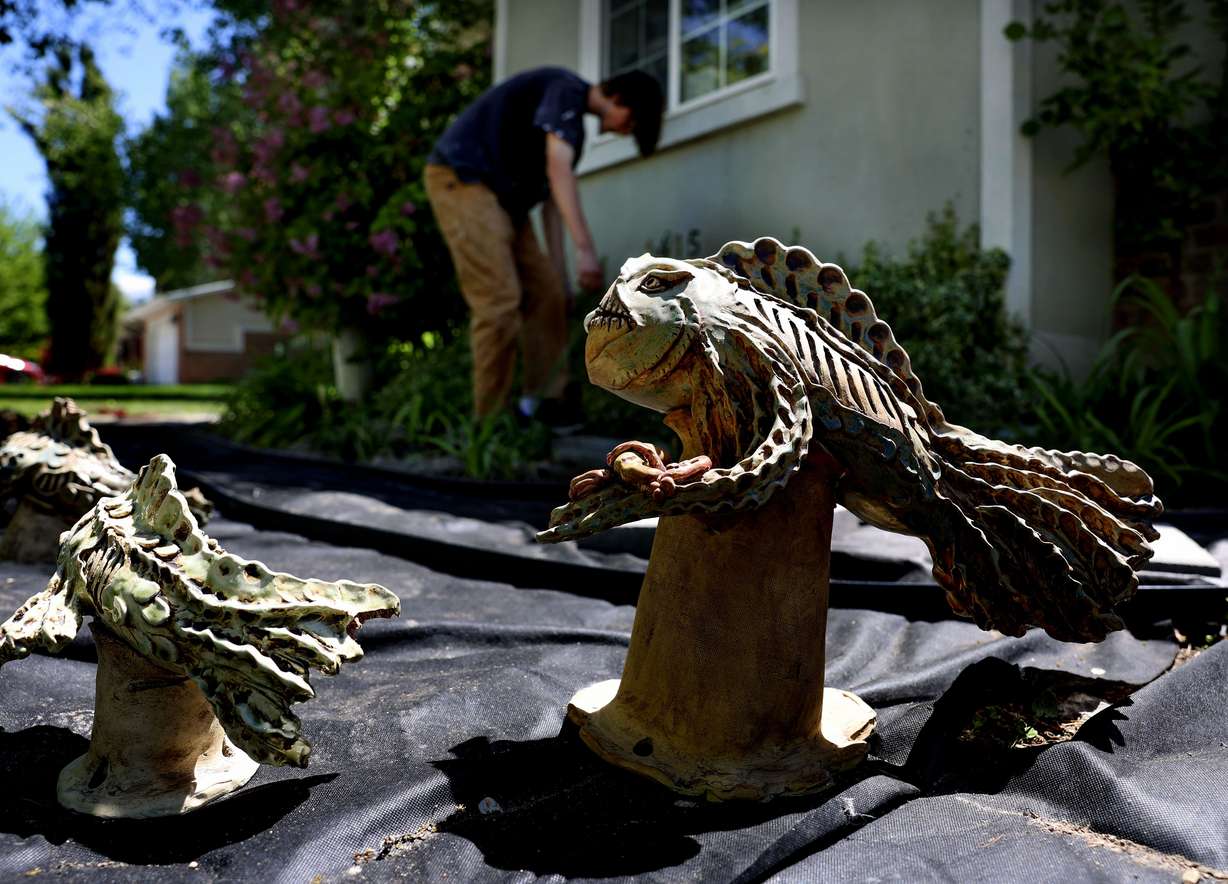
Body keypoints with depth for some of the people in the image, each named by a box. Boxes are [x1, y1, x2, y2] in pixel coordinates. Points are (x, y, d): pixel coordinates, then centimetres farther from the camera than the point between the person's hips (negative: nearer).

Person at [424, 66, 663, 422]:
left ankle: (544, 405, 5)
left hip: (500, 193, 10)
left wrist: (560, 275, 12)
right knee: (500, 302, -16)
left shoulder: (571, 123, 19)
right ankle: (492, 422, -10)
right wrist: (586, 249, -29)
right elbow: (558, 169, -23)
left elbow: (552, 200, 16)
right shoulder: (567, 89, -9)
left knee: (547, 294, 4)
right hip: (462, 178, -10)